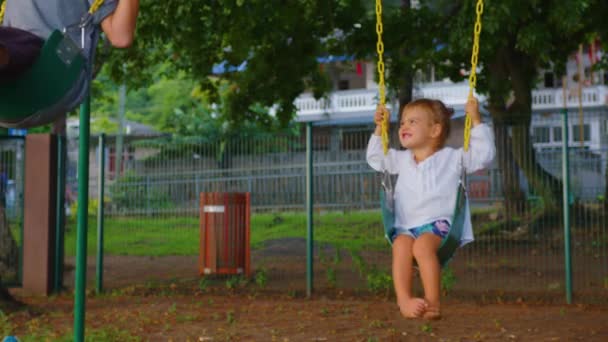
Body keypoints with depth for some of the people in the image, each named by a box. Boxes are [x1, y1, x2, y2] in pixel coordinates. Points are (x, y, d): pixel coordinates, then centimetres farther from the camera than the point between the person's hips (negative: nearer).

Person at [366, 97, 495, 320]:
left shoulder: (452, 157, 10)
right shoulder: (401, 160, 25)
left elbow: (484, 156, 0)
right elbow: (376, 159, 37)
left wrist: (476, 120, -4)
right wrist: (379, 129, 29)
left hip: (439, 223, -3)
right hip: (406, 227, 4)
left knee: (422, 245, -36)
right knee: (401, 244, -33)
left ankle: (433, 303, -33)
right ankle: (404, 300, -40)